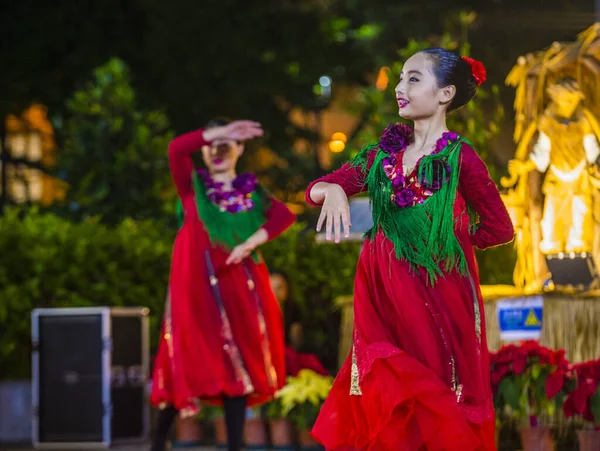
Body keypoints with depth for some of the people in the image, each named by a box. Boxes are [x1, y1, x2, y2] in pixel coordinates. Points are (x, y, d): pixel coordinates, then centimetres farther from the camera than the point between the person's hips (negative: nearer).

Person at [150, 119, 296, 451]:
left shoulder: (250, 189, 12)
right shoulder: (193, 186, 7)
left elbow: (285, 215, -4)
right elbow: (177, 148, -12)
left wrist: (251, 243, -17)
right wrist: (220, 131, -15)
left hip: (238, 285, 2)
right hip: (199, 285, -2)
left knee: (238, 365, 1)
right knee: (188, 361, -4)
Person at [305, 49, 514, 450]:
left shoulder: (460, 157, -7)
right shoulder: (385, 152, 7)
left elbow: (500, 229, -1)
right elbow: (314, 189, 1)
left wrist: (445, 237, 3)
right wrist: (333, 189, -21)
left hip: (439, 295, -4)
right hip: (384, 293, 4)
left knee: (440, 409, 1)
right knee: (390, 400, 6)